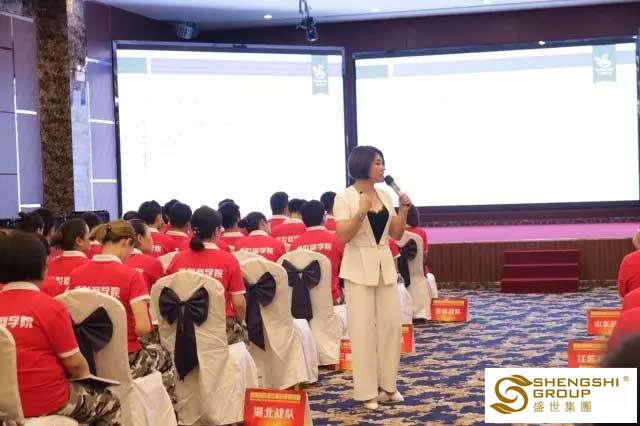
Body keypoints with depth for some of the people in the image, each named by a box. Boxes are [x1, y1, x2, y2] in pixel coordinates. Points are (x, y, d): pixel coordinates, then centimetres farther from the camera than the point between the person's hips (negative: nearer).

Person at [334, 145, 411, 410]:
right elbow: (343, 237, -16)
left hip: (385, 266, 6)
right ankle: (367, 391, 5)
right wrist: (361, 212, -29)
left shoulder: (384, 196, 8)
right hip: (359, 269, -6)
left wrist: (404, 210, -4)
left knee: (391, 325, 6)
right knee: (363, 329, -3)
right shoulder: (345, 198, -8)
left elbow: (396, 234, 10)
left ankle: (388, 385, 18)